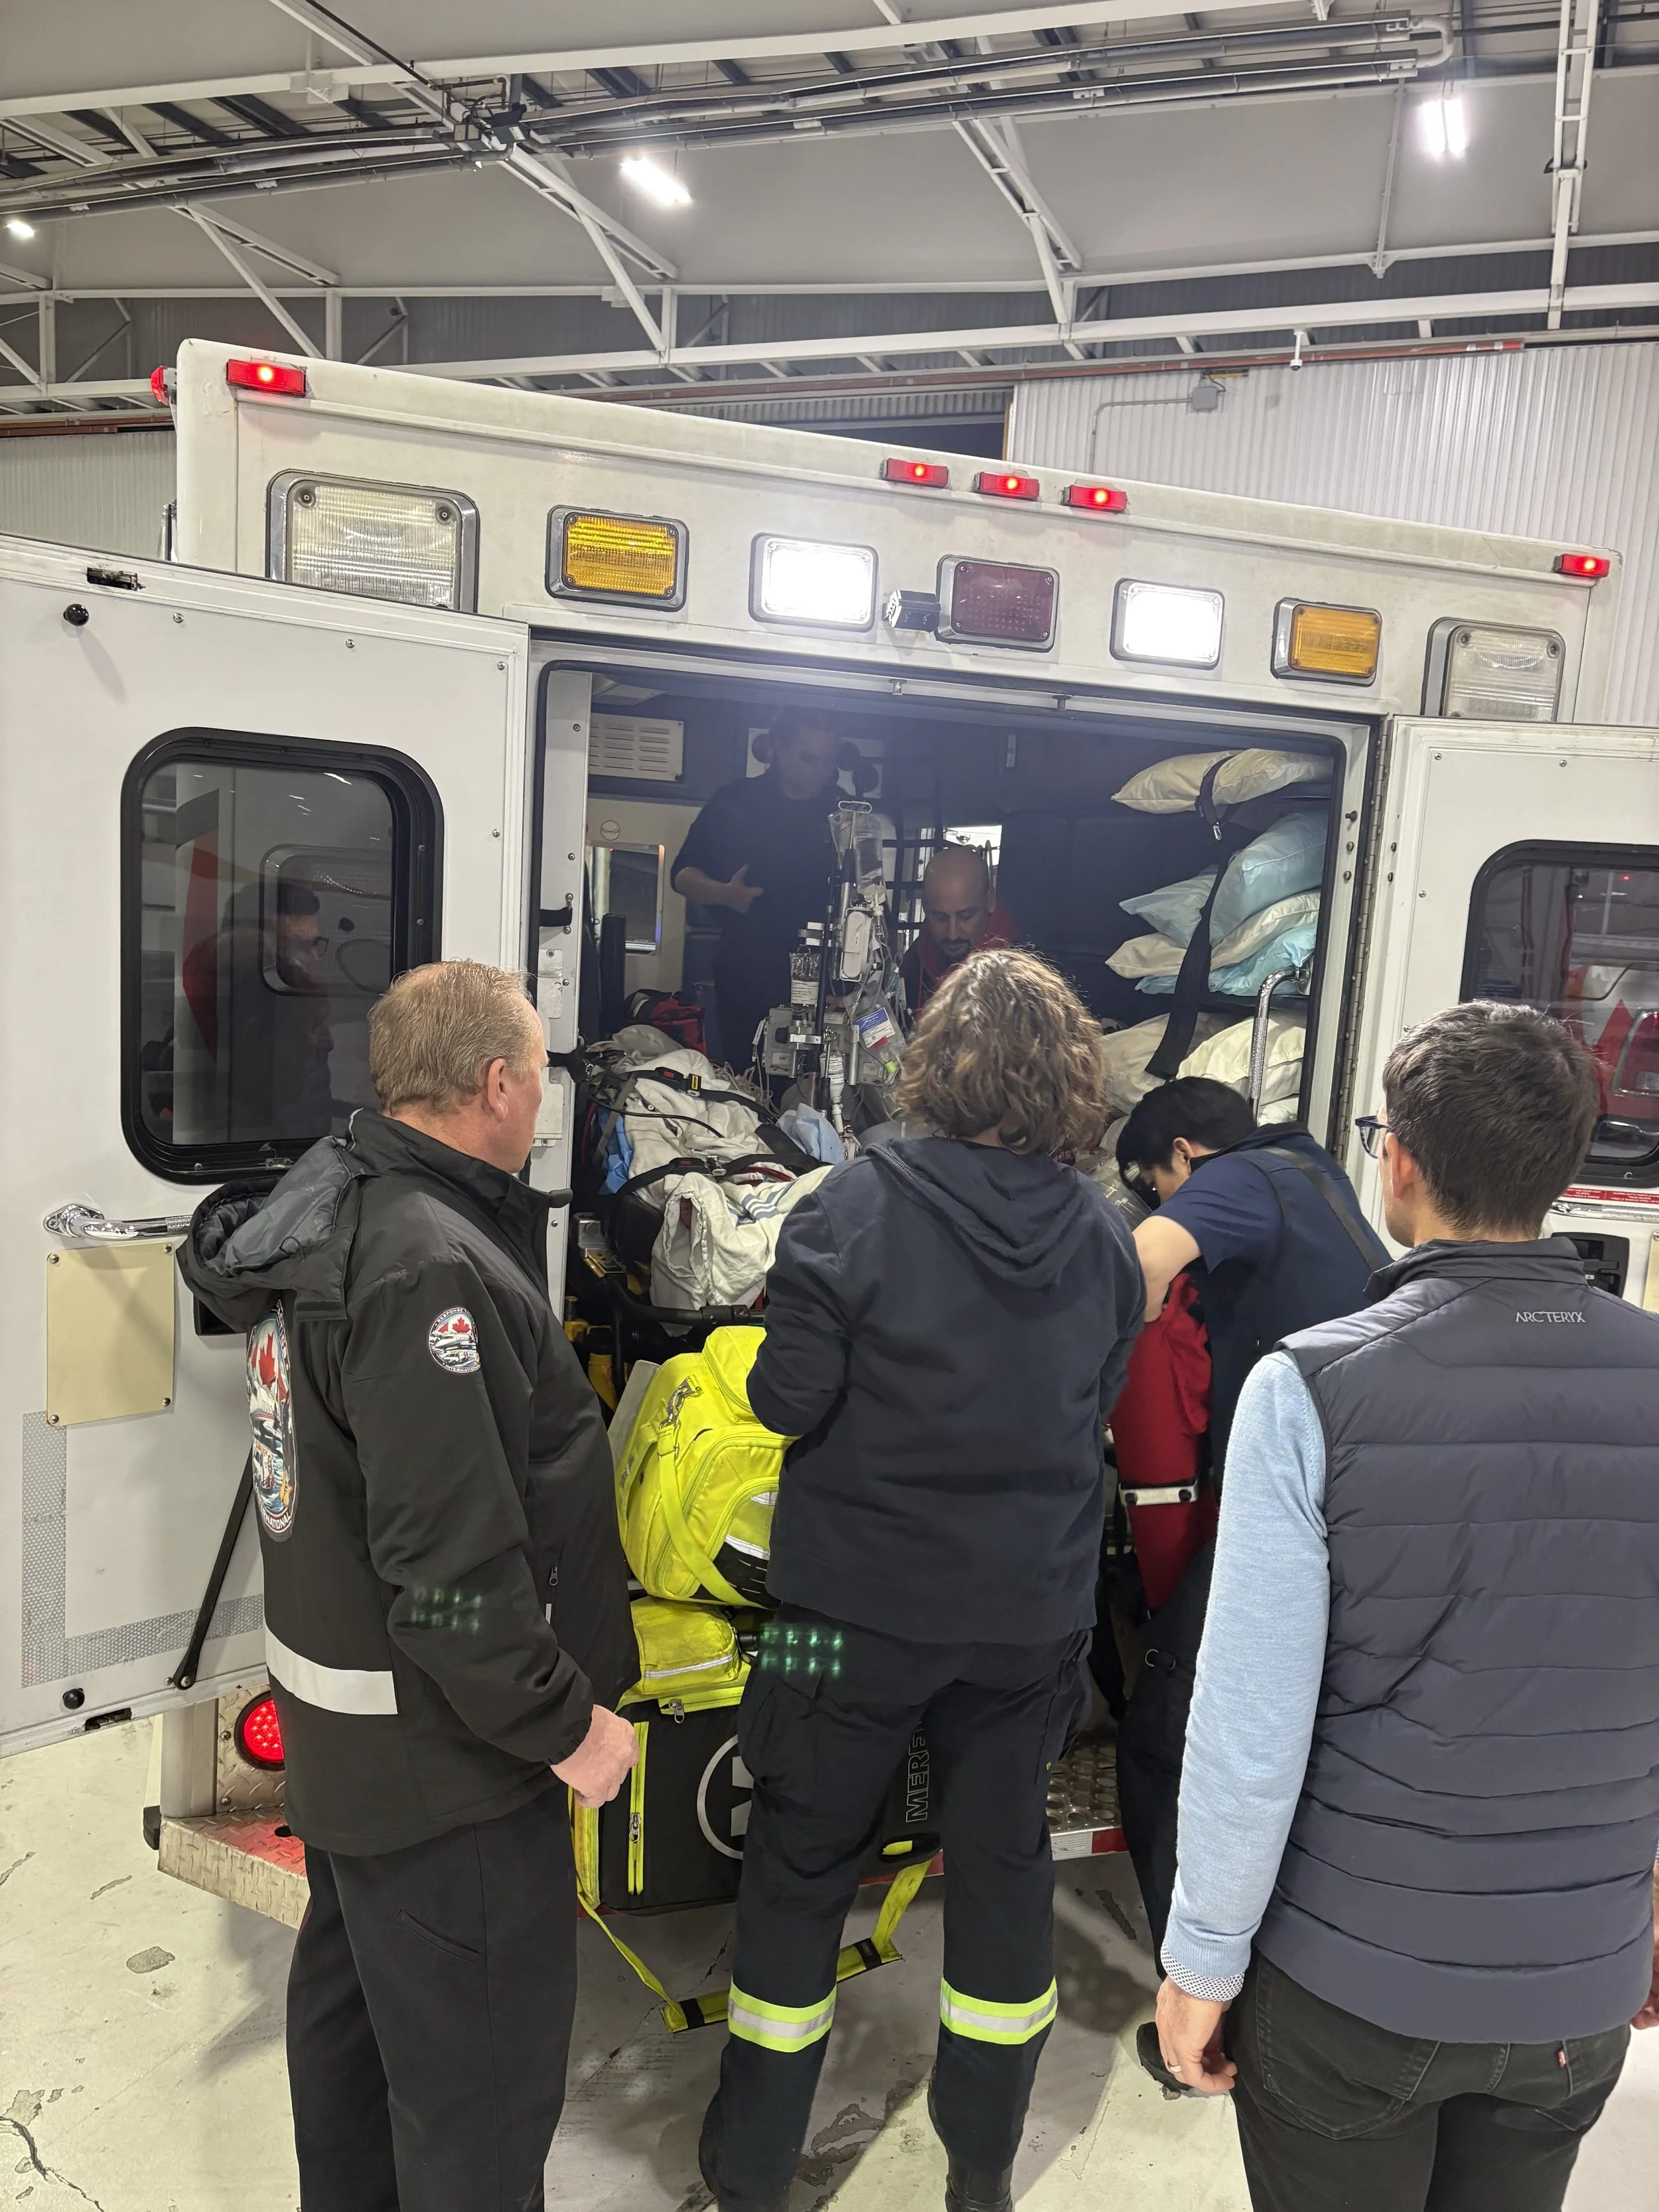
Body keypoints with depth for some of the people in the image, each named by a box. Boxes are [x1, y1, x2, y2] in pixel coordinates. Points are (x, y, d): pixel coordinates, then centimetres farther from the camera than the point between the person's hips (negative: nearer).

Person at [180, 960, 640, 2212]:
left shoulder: (333, 1212, 3)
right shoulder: (429, 1270, -29)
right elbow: (452, 1568, -30)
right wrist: (566, 1722, -19)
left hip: (340, 1729, 10)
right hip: (442, 1753, -10)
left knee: (353, 1994, 28)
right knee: (482, 2072, 8)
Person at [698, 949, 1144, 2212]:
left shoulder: (862, 1206, -17)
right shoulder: (1108, 1240, -4)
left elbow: (787, 1402, -15)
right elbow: (1097, 1413, 6)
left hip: (864, 1606, -3)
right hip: (1033, 1618, 4)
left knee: (802, 1869, 15)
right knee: (1004, 1869, 21)